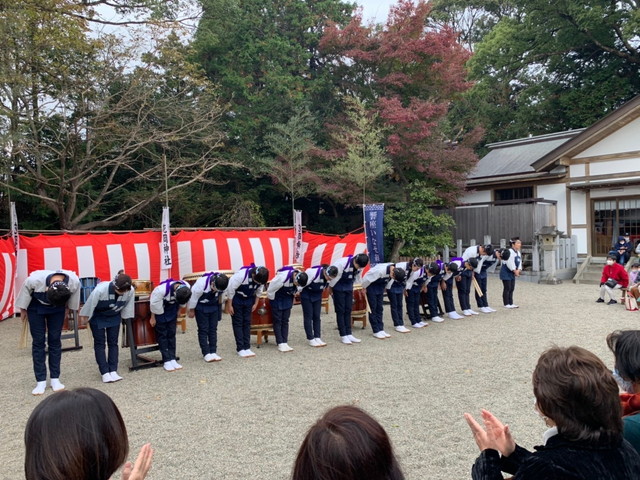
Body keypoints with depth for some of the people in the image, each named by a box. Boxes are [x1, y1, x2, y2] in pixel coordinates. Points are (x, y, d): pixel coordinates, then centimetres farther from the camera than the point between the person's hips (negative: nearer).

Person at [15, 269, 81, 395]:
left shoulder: (74, 281, -33)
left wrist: (67, 308, 6)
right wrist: (23, 310, 0)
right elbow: (25, 292, -15)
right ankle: (40, 381, 2)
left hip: (58, 308, 1)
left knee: (55, 340, 1)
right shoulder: (34, 279, -39)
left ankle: (55, 379, 8)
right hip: (36, 307, -1)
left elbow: (73, 296, -8)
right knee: (38, 341, -3)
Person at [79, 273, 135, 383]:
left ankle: (113, 371, 6)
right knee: (100, 343, -3)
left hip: (114, 317, 3)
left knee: (113, 343, 2)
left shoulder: (131, 291, -29)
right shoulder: (100, 289, -38)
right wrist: (84, 316, -9)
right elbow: (90, 303, -22)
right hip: (97, 317, -3)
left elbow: (128, 306, -9)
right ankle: (105, 373, 0)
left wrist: (125, 317, 1)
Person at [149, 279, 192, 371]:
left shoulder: (187, 288, -23)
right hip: (160, 311, -4)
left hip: (172, 311, 4)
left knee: (172, 334, 5)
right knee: (162, 335, -1)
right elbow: (154, 303, -20)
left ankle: (172, 359, 9)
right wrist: (153, 318, -10)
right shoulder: (161, 290, -38)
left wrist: (177, 315, 8)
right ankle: (166, 361, 2)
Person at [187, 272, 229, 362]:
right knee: (203, 330, -4)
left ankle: (213, 352, 8)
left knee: (213, 329, 4)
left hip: (214, 306, 4)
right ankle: (206, 353, 0)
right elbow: (193, 296, -20)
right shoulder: (201, 283, -35)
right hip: (201, 307, -4)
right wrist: (191, 310, -8)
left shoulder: (222, 283, -23)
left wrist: (219, 304, 11)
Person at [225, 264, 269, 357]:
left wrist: (255, 303, 3)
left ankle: (247, 348, 7)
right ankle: (240, 349, 0)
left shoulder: (260, 278, -18)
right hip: (236, 299, -5)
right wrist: (229, 305, -17)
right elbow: (230, 289, -24)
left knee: (247, 323, 4)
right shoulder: (241, 275, -33)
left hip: (248, 300, 5)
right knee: (238, 323, -3)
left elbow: (259, 290, 1)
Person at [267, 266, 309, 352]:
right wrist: (272, 300, -10)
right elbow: (271, 289, -23)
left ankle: (285, 343, 8)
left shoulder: (300, 277, -19)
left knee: (285, 321, 6)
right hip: (277, 299, -5)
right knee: (278, 321, -2)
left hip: (288, 299, 5)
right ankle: (280, 344, 1)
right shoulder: (282, 277, -36)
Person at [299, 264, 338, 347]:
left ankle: (317, 338, 6)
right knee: (308, 316, -2)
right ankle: (310, 339, 2)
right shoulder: (313, 272, -35)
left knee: (317, 316, 3)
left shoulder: (329, 276, -18)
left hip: (317, 295, 5)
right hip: (306, 294, -5)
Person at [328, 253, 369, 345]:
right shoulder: (342, 263, -30)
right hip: (339, 287, -5)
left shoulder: (360, 265, -11)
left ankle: (348, 334, 10)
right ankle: (343, 336, 1)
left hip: (349, 287, 5)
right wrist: (330, 287, -11)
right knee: (340, 311, -3)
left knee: (348, 311, 6)